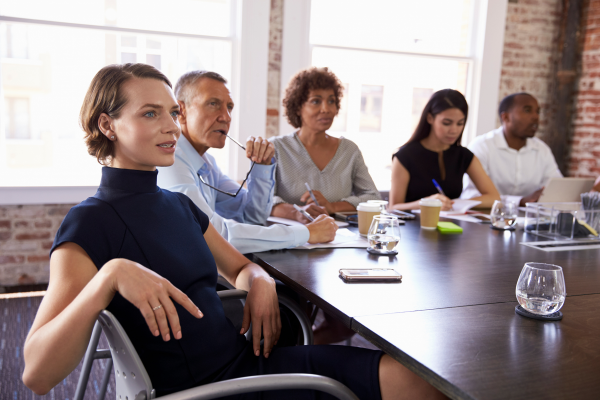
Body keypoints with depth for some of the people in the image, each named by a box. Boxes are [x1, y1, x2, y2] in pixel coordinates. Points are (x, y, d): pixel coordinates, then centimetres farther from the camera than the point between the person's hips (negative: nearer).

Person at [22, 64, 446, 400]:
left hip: (245, 358, 7)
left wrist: (261, 282, 0)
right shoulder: (90, 223, -10)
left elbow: (240, 267, 24)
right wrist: (110, 275, -32)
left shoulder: (180, 205, 12)